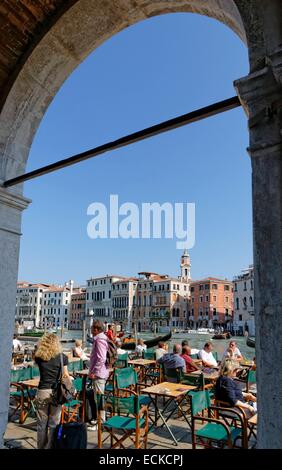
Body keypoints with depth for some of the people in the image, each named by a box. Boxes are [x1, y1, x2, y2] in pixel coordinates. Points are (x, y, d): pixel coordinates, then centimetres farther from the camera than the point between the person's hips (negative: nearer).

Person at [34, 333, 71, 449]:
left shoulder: (39, 357, -5)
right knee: (54, 423, 10)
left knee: (42, 423, 14)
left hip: (42, 392, 1)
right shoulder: (62, 357, -7)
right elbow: (65, 375, 3)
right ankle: (51, 446, 16)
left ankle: (41, 446, 25)